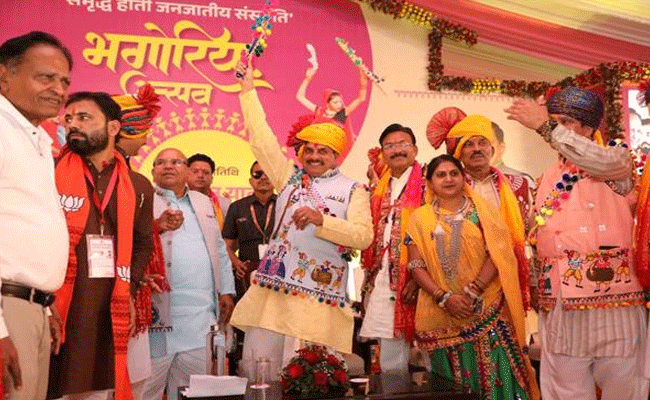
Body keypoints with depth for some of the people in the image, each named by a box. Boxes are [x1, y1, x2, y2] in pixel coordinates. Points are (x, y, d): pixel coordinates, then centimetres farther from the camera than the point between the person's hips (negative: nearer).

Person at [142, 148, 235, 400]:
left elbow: (219, 250, 21)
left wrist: (226, 290, 14)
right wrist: (156, 227, -31)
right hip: (160, 312, -5)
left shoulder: (204, 202, 19)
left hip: (202, 313, 5)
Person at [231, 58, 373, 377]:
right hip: (272, 287, 3)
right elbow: (262, 138, 14)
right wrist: (248, 88, 14)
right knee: (256, 368, 2)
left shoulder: (353, 190, 7)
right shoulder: (290, 177, 16)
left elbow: (364, 236, -6)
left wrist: (321, 220, -17)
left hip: (319, 296, -3)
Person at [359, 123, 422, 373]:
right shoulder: (380, 190, 17)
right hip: (382, 284, 6)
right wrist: (369, 281, 10)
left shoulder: (426, 186, -3)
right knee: (389, 363, 10)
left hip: (414, 284, -6)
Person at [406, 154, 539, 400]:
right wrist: (444, 297, -13)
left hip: (486, 310, -1)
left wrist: (473, 291, -16)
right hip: (442, 316, 1)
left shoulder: (482, 210, 7)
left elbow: (496, 254, -3)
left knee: (493, 374, -3)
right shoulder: (420, 218, 8)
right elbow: (416, 265, 1)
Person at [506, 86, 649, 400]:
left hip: (612, 295, -4)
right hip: (561, 304, 4)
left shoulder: (617, 158, 2)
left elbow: (602, 162, -23)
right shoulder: (549, 178, 16)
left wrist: (546, 127, -27)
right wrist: (540, 292, 15)